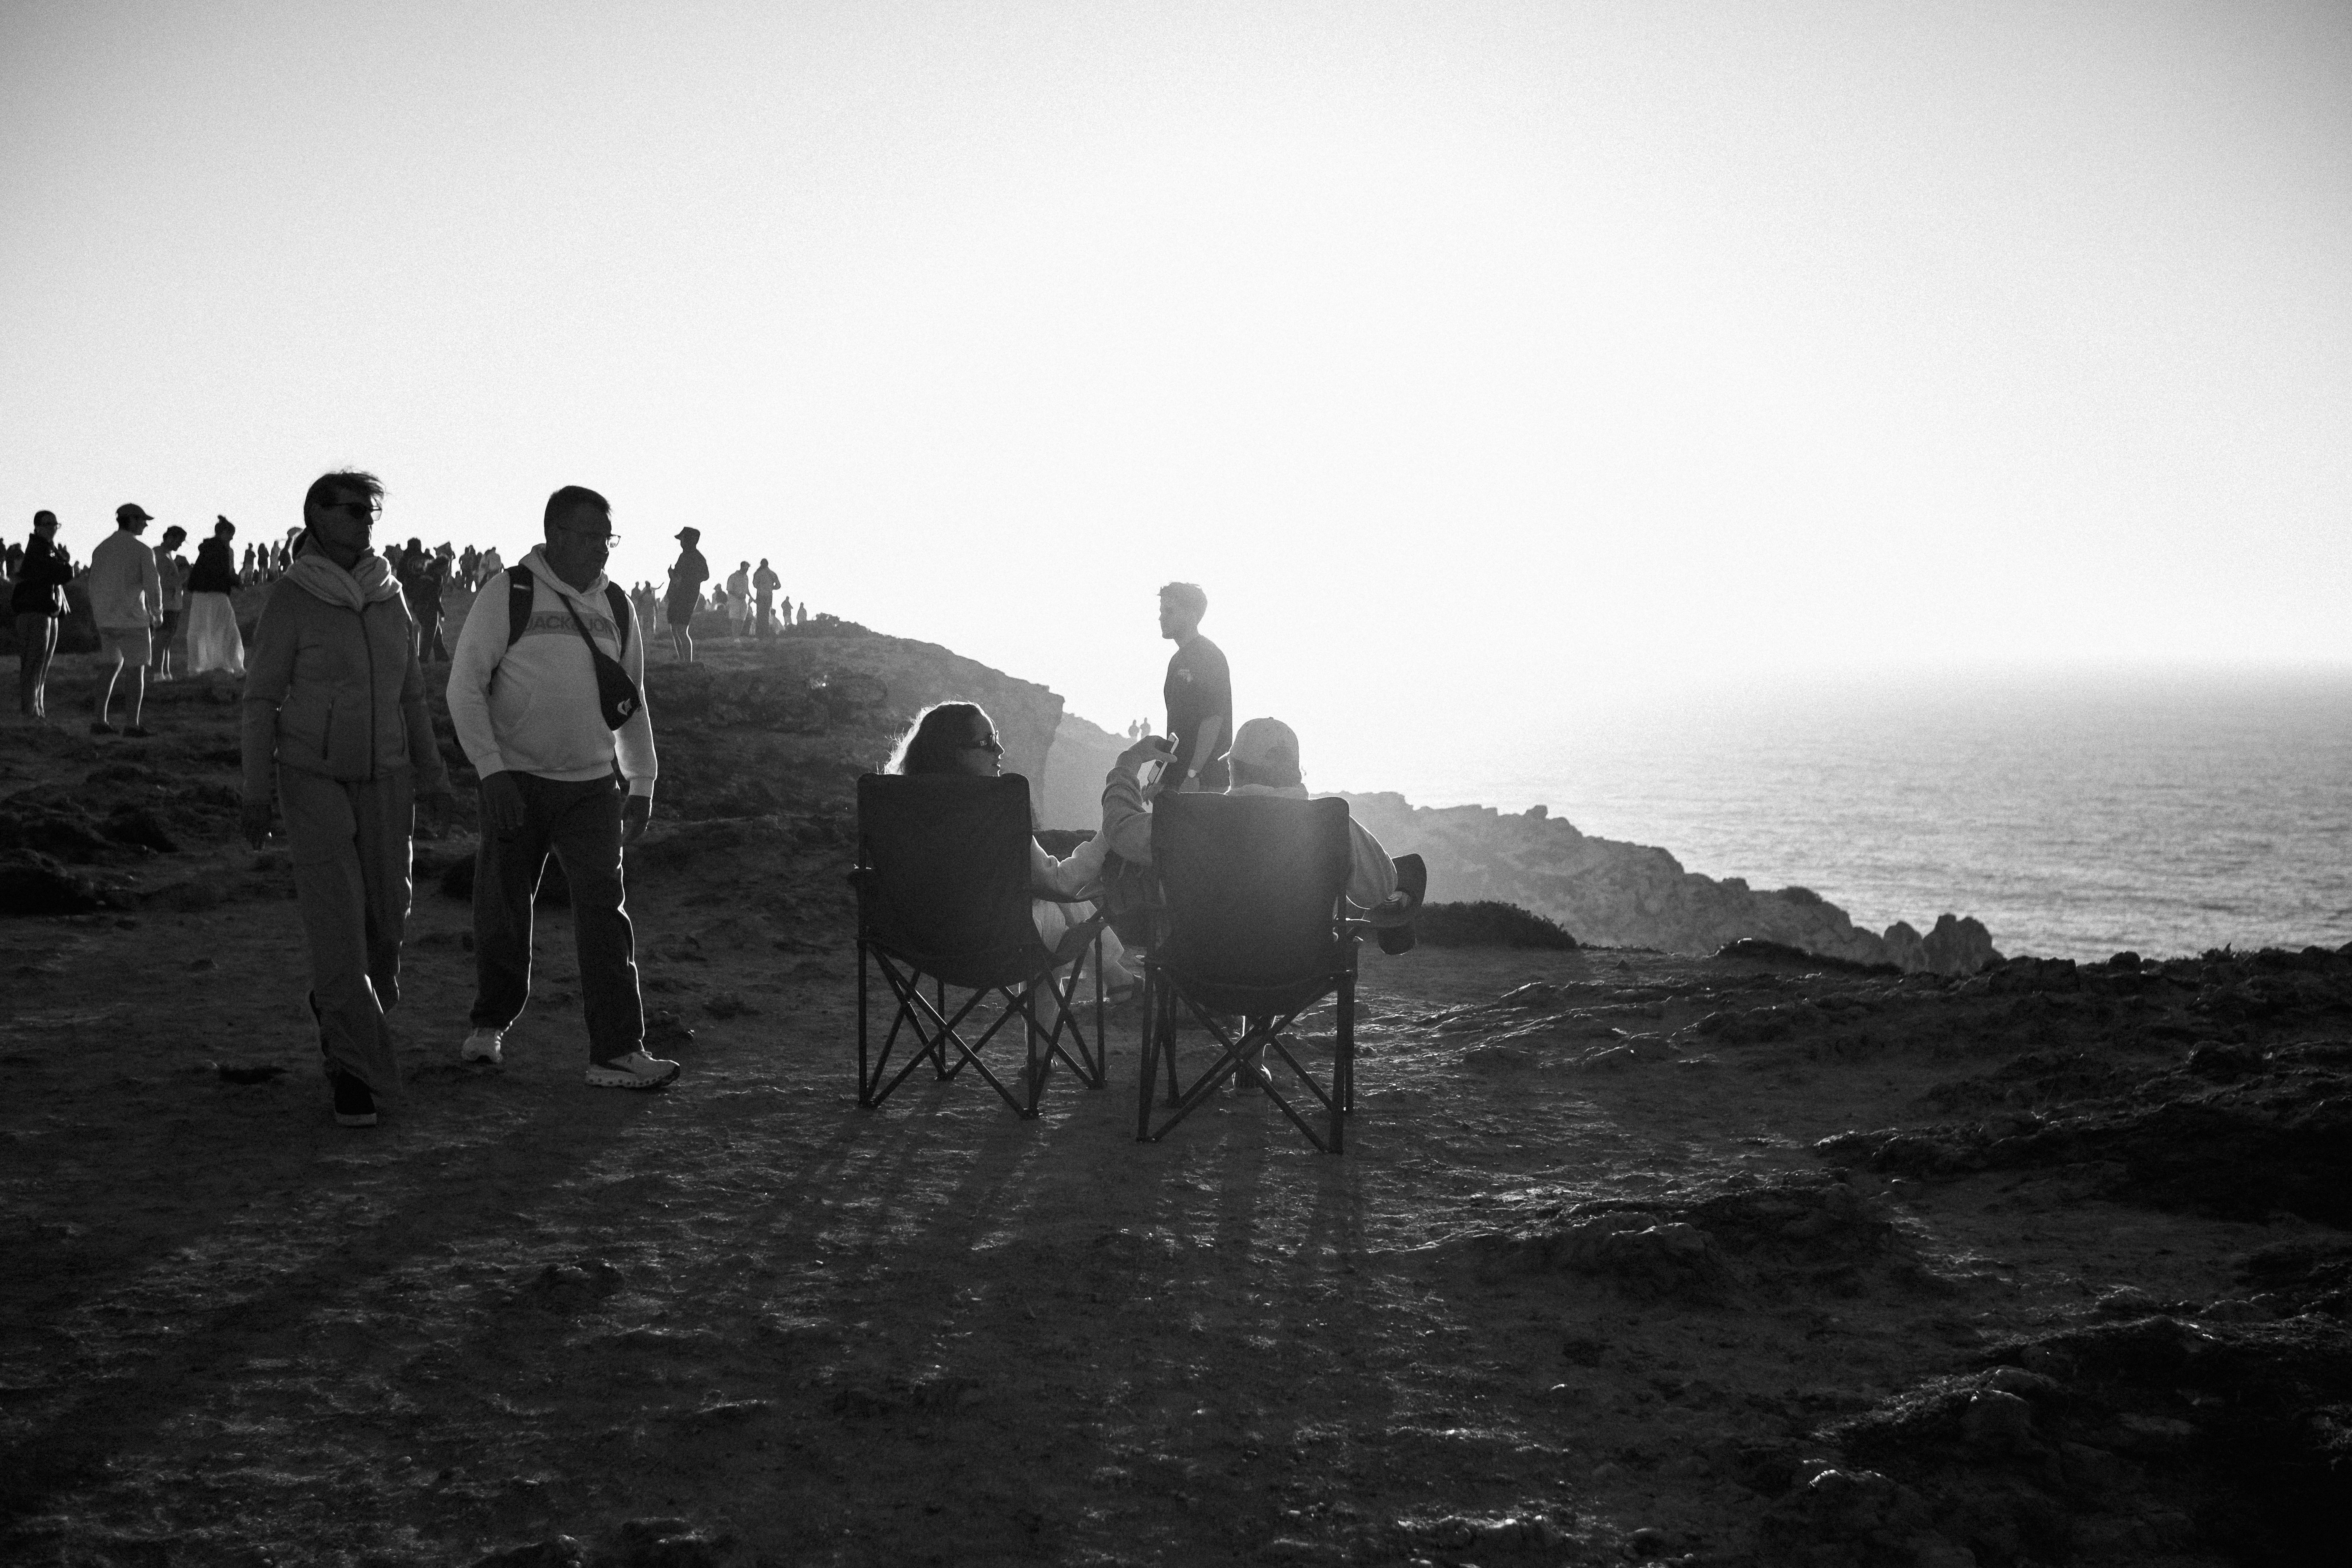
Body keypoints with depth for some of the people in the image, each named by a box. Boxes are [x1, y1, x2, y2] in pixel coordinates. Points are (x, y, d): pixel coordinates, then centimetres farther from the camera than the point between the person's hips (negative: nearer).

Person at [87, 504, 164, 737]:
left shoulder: (100, 549, 9)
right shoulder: (143, 552, -10)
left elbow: (94, 587, 11)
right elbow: (153, 587, -14)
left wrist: (99, 620, 20)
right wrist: (158, 613, 5)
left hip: (105, 619, 6)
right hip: (133, 619, -6)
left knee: (113, 670, 16)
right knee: (138, 671, 4)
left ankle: (99, 720, 8)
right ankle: (133, 724, 0)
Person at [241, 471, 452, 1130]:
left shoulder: (387, 594, 3)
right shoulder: (291, 595, -11)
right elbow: (262, 697, -8)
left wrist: (431, 774, 7)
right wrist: (256, 795, -11)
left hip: (384, 779, 5)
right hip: (313, 777, -5)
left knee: (385, 914, 7)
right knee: (336, 920, -11)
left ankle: (334, 1008, 37)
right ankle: (353, 1071, -3)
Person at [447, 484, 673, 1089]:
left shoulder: (616, 606, 9)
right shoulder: (509, 594, -4)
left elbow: (633, 702, 18)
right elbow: (465, 687, -5)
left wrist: (642, 784, 14)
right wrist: (491, 769, -13)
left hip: (592, 785, 3)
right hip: (517, 782, -2)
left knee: (603, 909, -7)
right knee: (502, 909, 5)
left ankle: (617, 1052, -8)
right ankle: (491, 1024, 29)